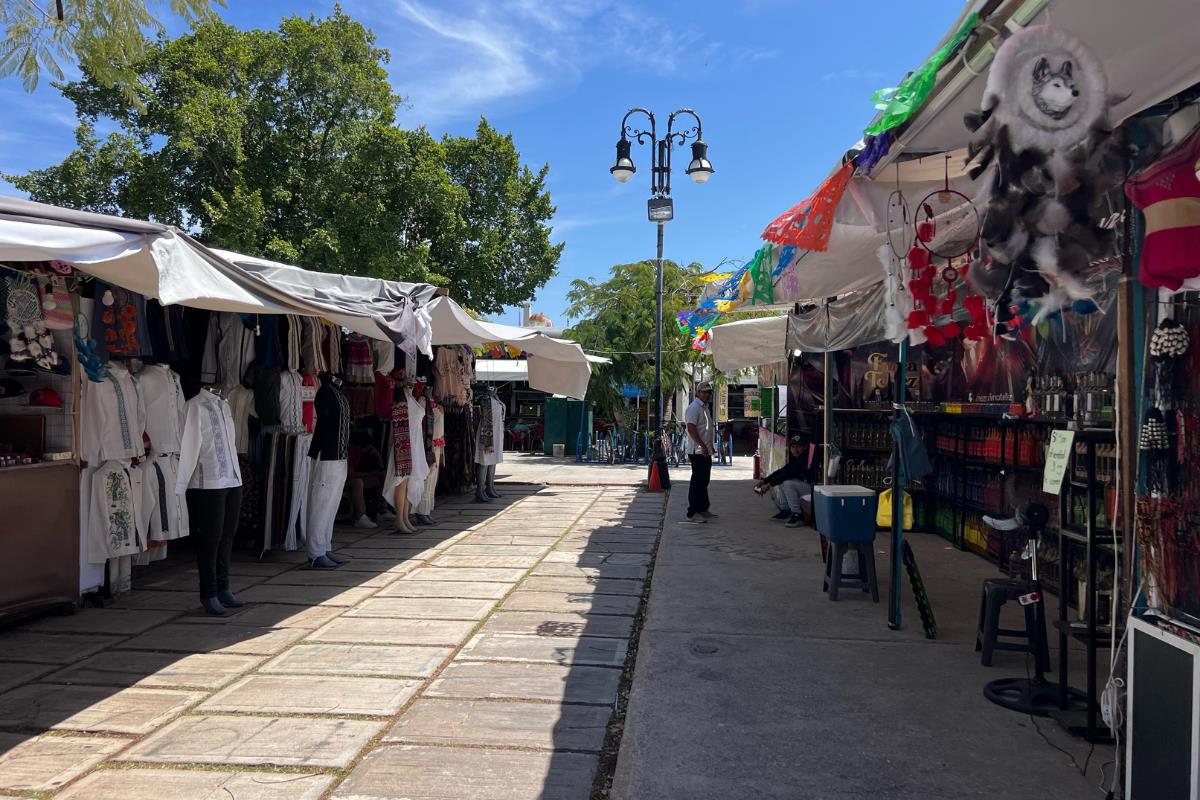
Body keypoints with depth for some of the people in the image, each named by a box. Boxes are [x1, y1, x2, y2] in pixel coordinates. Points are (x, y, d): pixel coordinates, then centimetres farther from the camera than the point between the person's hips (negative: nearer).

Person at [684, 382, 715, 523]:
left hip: (705, 452, 10)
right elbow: (691, 428, -23)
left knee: (704, 482, 16)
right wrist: (703, 446, -25)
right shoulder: (694, 408, -13)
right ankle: (692, 513, -5)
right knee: (697, 482, -8)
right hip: (698, 452, -10)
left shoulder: (704, 407, 18)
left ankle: (703, 509, 25)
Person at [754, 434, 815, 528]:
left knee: (788, 484, -26)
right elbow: (781, 471, 11)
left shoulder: (806, 458, -20)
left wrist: (769, 485, -23)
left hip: (813, 487, -10)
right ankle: (786, 511, 17)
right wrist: (764, 481, 1)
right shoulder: (795, 459, 9)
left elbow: (789, 474, -25)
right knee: (781, 480, 13)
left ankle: (797, 516, -19)